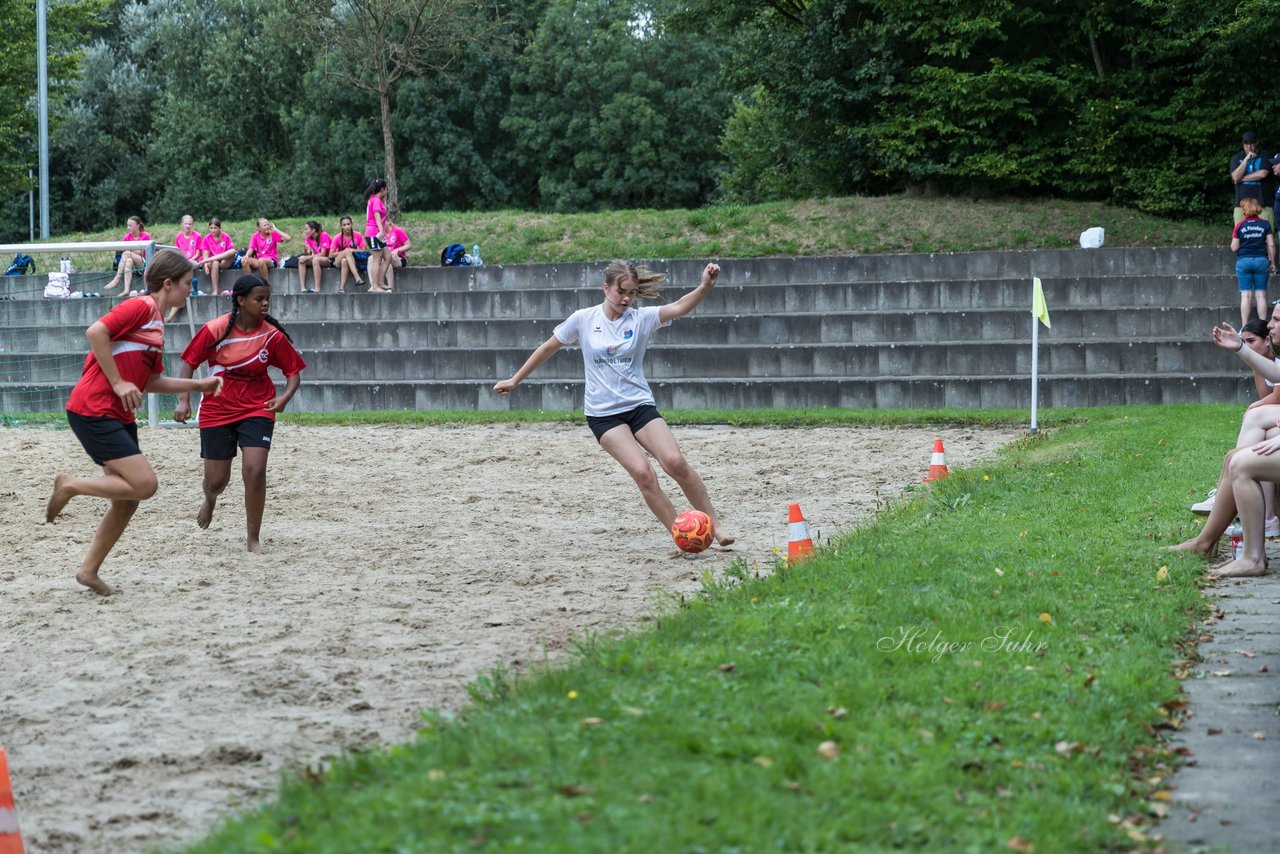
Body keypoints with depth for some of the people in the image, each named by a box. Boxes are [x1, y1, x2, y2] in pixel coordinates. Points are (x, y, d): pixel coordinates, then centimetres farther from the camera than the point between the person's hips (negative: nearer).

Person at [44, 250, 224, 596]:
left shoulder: (156, 321, 18)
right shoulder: (142, 307, -11)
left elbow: (151, 381, 24)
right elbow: (95, 332, -23)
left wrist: (199, 384, 19)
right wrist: (118, 383, -20)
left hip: (118, 417, 10)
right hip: (93, 410, -10)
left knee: (128, 500, 9)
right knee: (144, 484, -16)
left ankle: (89, 570, 18)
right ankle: (71, 485, -1)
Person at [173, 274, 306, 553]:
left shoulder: (273, 335, -9)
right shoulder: (215, 329, -12)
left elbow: (294, 372, 0)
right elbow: (189, 363, -3)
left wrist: (285, 397, -19)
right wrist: (184, 401, -13)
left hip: (257, 410, 0)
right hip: (217, 410, 0)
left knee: (255, 471, -17)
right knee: (217, 480, 7)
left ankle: (254, 539, -1)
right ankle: (210, 500, 47)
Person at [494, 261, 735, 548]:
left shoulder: (641, 318, -3)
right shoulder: (583, 319, -2)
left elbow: (679, 307, -20)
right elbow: (548, 348, 12)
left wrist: (705, 287, -39)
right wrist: (515, 380, 18)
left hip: (640, 405, 1)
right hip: (603, 414, -1)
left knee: (675, 462, -18)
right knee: (643, 473, -20)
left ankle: (715, 525, -5)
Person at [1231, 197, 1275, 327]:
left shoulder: (1239, 226, -3)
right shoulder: (1265, 224, 1)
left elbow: (1234, 248, -3)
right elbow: (1271, 245, 0)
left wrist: (1233, 242, 19)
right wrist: (1272, 262, 10)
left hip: (1244, 261, -1)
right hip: (1261, 260, 1)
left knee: (1246, 295, -1)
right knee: (1261, 294, 5)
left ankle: (1244, 327, -3)